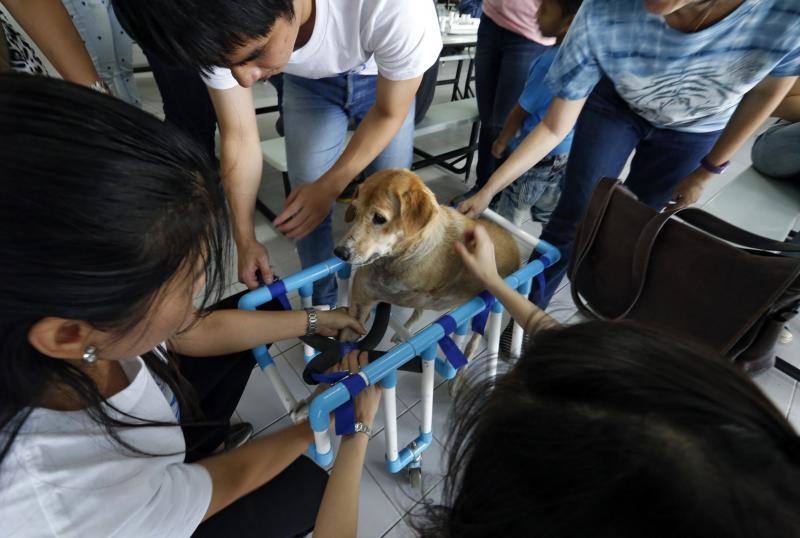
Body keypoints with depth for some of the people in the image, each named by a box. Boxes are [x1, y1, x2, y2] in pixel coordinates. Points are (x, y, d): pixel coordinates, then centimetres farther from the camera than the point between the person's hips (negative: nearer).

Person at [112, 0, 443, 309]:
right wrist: (245, 240, -14)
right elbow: (239, 137, -19)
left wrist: (328, 187, -27)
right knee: (306, 210, -5)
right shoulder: (223, 32, -30)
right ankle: (322, 302, 21)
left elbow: (389, 113, -25)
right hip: (309, 82, 2)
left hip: (382, 79, -1)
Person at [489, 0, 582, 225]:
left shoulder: (551, 62, -27)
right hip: (566, 151, 8)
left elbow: (521, 110, -16)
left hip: (536, 156, -8)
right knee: (551, 216, 23)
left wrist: (501, 142, 0)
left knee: (506, 215, 11)